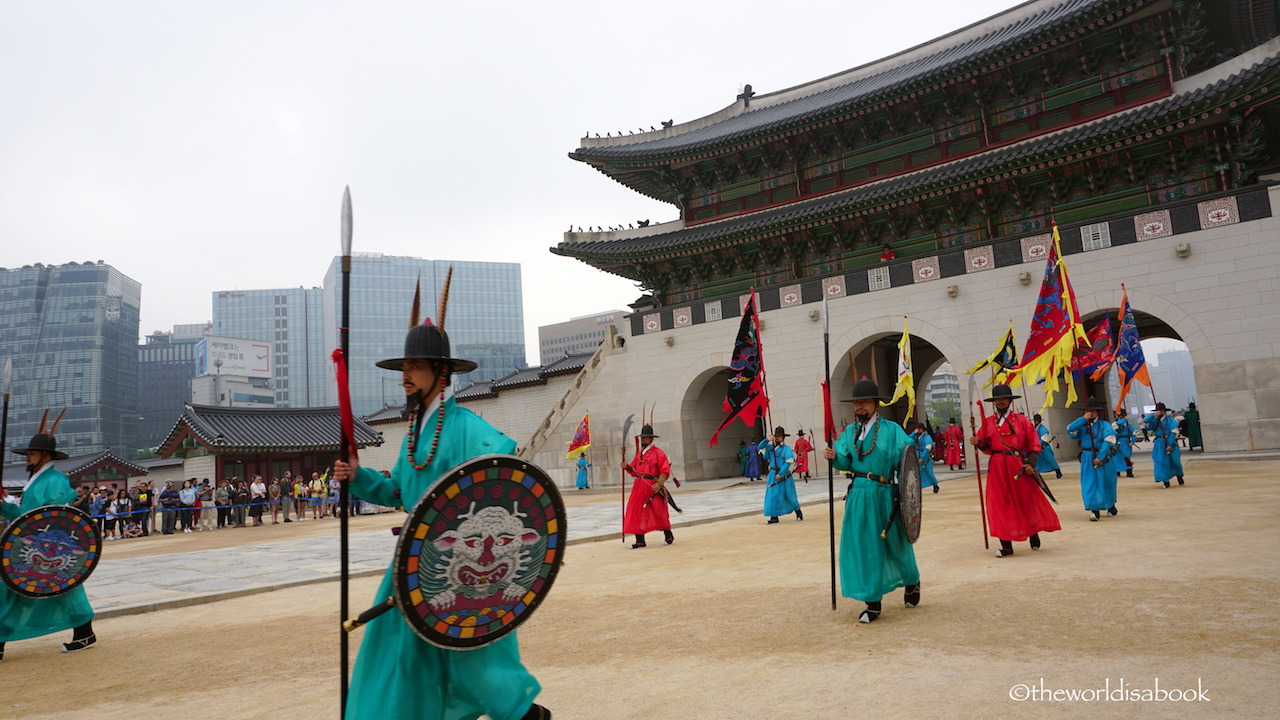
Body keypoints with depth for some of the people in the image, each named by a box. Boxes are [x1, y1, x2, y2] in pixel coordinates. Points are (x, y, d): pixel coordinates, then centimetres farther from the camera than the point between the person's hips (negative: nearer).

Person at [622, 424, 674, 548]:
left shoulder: (658, 452, -6)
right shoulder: (639, 454, 17)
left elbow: (665, 471, -12)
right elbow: (634, 469, 16)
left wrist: (659, 483, -25)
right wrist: (627, 466, -5)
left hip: (653, 486, -6)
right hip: (639, 486, 6)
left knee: (659, 513, 3)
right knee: (637, 512, 1)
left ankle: (669, 536, 23)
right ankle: (640, 541, 7)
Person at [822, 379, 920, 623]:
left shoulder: (891, 430, -4)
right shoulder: (850, 431, 7)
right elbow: (845, 463, 2)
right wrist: (834, 457, -18)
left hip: (883, 495, -3)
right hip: (858, 495, 3)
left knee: (894, 544, 12)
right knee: (861, 547, 1)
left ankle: (912, 582, 42)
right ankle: (873, 602, 11)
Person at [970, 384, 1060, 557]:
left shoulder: (1022, 420, 3)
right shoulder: (988, 422, 8)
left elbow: (1034, 443, 1)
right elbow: (986, 445, 10)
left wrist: (1031, 463, -11)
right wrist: (978, 443, -13)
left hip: (1018, 467, -1)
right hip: (997, 468, 1)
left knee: (1027, 501, 7)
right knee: (1000, 504, 0)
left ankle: (1034, 534, 33)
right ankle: (1006, 546, 6)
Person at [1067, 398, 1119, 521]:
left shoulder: (1104, 424, -8)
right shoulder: (1082, 425, 3)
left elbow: (1108, 441, -16)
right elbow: (1070, 430, -12)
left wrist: (1100, 457, -23)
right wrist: (1083, 419, -18)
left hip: (1103, 457, -2)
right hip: (1087, 459, 2)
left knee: (1106, 483, 14)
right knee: (1089, 484, -5)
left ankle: (1111, 505, 37)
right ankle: (1095, 510, -5)